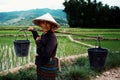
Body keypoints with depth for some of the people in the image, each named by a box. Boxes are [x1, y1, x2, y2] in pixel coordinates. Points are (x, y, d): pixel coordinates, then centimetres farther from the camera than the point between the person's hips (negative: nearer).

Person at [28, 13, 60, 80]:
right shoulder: (43, 35, 4)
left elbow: (46, 53, -29)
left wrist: (38, 42, -17)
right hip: (40, 66, 8)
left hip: (48, 69, -8)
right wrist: (34, 31, 19)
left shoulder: (52, 37, -21)